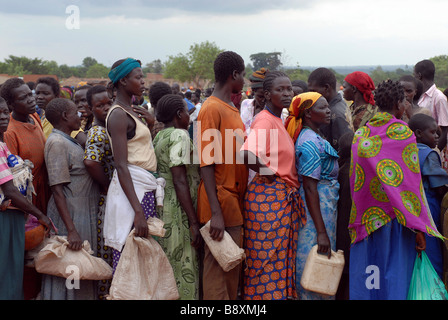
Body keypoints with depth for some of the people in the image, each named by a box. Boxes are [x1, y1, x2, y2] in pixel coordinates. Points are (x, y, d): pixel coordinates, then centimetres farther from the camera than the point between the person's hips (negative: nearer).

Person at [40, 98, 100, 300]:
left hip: (83, 213, 9)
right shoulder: (57, 143, -14)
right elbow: (57, 191, -20)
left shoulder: (68, 141, 14)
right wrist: (72, 230, -25)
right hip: (69, 216, -9)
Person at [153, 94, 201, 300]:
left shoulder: (159, 137, 14)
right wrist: (194, 223, -19)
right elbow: (180, 181, -18)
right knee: (184, 269, -5)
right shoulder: (179, 135, -12)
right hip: (179, 211, -9)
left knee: (168, 266, 14)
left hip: (162, 205, 9)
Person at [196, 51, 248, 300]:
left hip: (236, 200, 9)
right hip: (221, 201, -9)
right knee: (218, 266, -3)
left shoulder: (232, 109, 15)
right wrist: (215, 212, -22)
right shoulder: (212, 109, -13)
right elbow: (207, 163, -18)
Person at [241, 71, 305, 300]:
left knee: (281, 257, 14)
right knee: (268, 257, -3)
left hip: (284, 197, 9)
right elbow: (248, 154, -32)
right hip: (268, 195, -9)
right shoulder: (265, 121, -15)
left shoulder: (278, 120, 14)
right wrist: (267, 172, -19)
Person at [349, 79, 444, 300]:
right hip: (395, 218, -5)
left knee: (364, 281, 11)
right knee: (394, 280, 3)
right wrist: (419, 228, -8)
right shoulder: (403, 132, -9)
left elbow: (353, 180, 8)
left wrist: (355, 223, 16)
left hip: (364, 221, 5)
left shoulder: (360, 134, 6)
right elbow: (411, 183, -11)